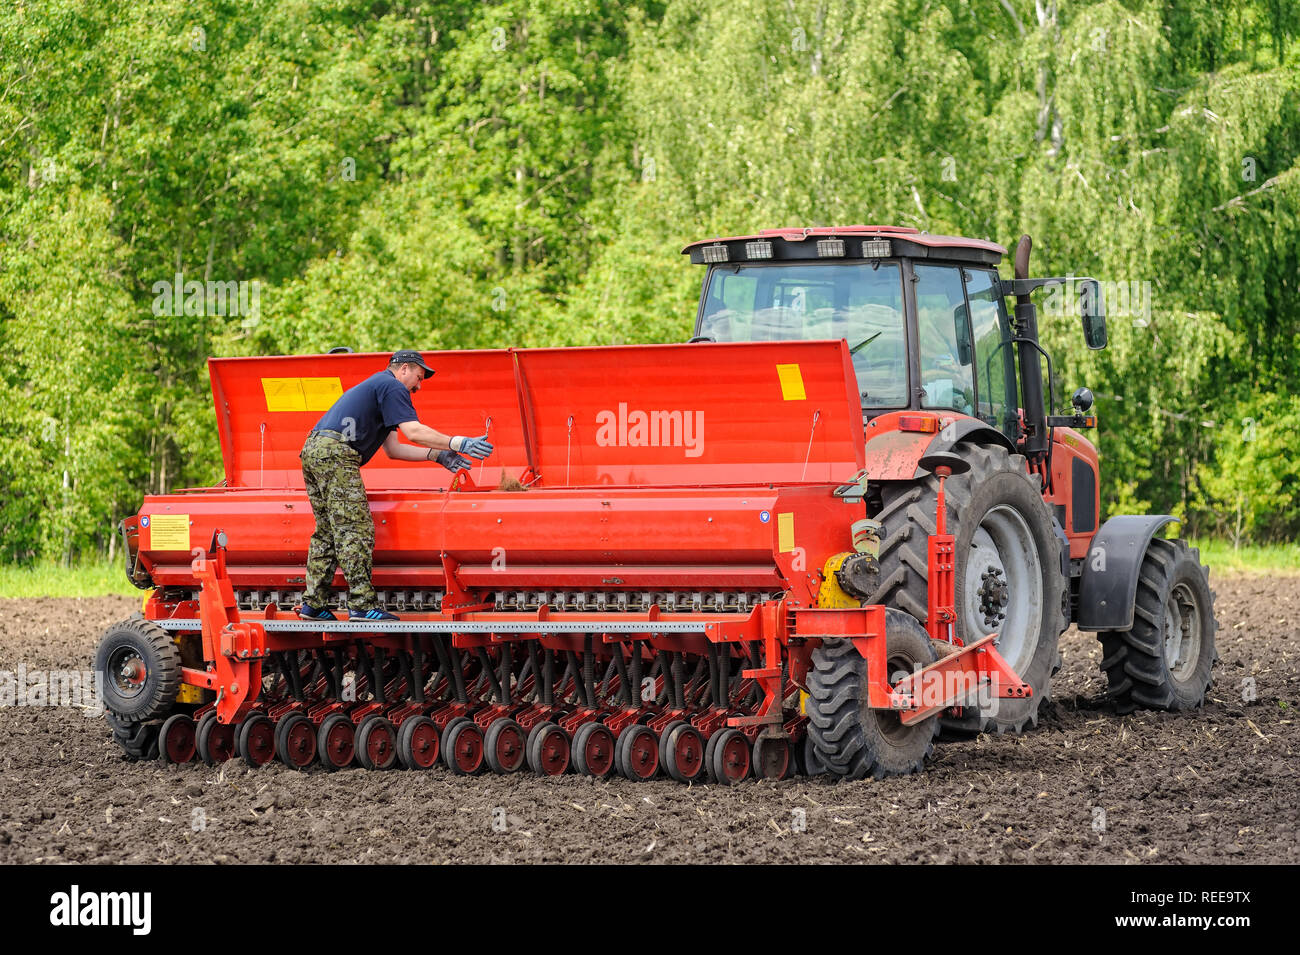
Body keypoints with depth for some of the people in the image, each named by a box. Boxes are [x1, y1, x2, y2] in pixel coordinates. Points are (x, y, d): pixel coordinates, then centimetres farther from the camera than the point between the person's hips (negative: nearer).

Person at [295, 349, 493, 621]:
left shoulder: (373, 386, 32)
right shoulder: (392, 387, 1)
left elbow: (393, 449, 29)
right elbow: (413, 432, -10)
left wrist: (436, 455, 24)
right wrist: (458, 444, -9)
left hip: (312, 451, 10)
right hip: (336, 454, -10)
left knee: (327, 532, 13)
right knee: (356, 530, -11)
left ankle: (313, 604, 11)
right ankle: (362, 605, -15)